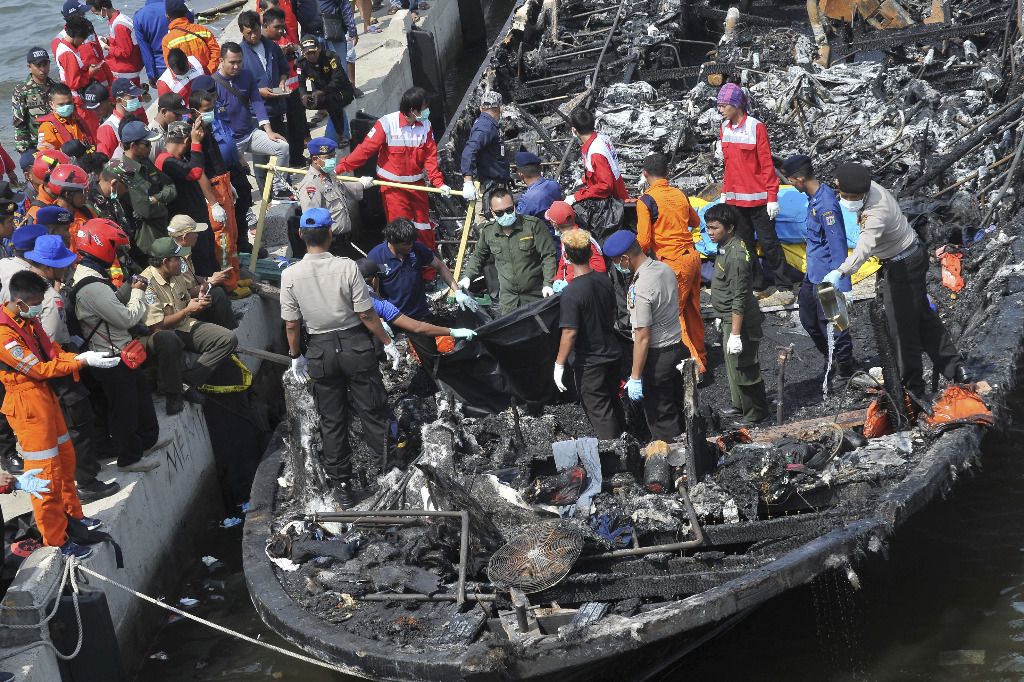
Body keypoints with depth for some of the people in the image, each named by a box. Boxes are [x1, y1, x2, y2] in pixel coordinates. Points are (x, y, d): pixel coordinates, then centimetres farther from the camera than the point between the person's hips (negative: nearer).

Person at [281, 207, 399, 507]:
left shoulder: (290, 275, -11)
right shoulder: (347, 268, -16)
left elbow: (291, 324, -4)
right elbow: (366, 315, -11)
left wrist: (296, 356, 11)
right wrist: (388, 343, 1)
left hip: (321, 350, 2)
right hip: (356, 344, -2)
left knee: (332, 422, 12)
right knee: (373, 412, 10)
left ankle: (341, 485, 19)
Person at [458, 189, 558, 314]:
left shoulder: (534, 225, -11)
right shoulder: (488, 231, 2)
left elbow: (549, 256, -10)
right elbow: (478, 256, 21)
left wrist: (548, 284, -20)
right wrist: (467, 277, 9)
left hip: (536, 296, -3)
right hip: (507, 299, 3)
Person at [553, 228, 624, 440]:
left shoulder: (571, 293, -25)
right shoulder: (604, 280, -4)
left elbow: (570, 333, -24)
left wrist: (559, 365, -16)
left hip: (589, 363, -7)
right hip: (612, 353, 7)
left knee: (598, 409, 7)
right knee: (613, 402, 23)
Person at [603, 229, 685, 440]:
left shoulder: (639, 290, -26)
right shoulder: (665, 269, 1)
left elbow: (643, 338, -24)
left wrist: (635, 377, -17)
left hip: (657, 358, -9)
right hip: (679, 348, 9)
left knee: (662, 422, 4)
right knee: (680, 413, 20)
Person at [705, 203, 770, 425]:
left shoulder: (736, 256, -27)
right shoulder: (726, 246, 3)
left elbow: (739, 299, -26)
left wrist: (735, 333, -24)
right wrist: (722, 316, 24)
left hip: (739, 322, -10)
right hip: (729, 318, 10)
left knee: (742, 369, 2)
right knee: (733, 365, 23)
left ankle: (755, 414, 16)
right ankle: (739, 405, 39)